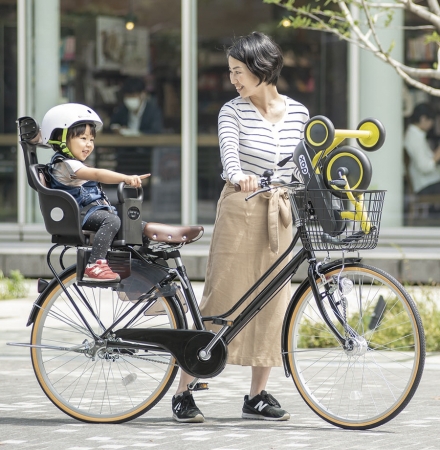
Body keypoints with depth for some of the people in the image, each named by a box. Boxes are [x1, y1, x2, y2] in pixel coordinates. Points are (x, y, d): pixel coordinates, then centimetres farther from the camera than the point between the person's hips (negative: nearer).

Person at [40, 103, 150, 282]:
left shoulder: (75, 165, 20)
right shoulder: (66, 165, -16)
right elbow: (98, 174, -29)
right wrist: (127, 178, -39)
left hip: (90, 210, 11)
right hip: (78, 215, -11)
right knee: (112, 220, -34)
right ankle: (95, 266, -40)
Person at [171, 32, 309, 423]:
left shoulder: (298, 113, 6)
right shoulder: (233, 111, -4)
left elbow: (302, 169, 12)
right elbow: (228, 150, -23)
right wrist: (237, 176, -42)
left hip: (279, 215, 4)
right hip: (239, 211, -4)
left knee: (272, 301, 4)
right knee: (220, 298, -5)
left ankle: (258, 396, 13)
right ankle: (183, 392, -2)